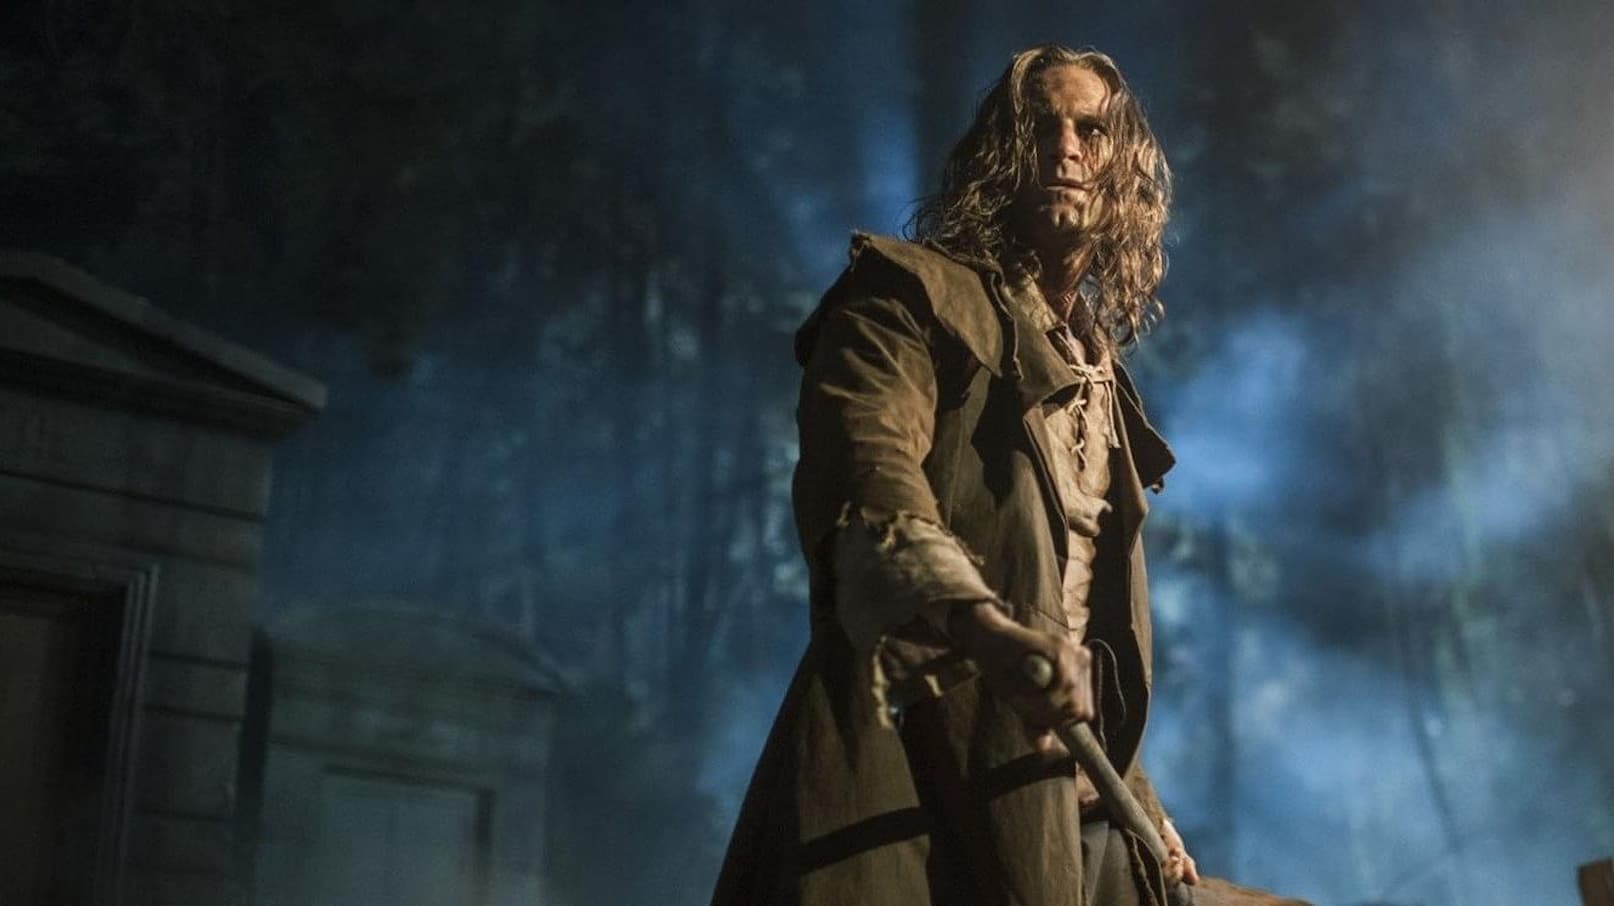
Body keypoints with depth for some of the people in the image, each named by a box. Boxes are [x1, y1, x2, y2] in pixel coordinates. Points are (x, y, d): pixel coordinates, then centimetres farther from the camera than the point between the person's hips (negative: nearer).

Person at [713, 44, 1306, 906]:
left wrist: (1139, 800, 22)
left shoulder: (1099, 374, 22)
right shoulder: (908, 294, -1)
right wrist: (988, 629, -38)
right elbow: (863, 487, -20)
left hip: (1079, 799, 7)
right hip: (927, 774, -7)